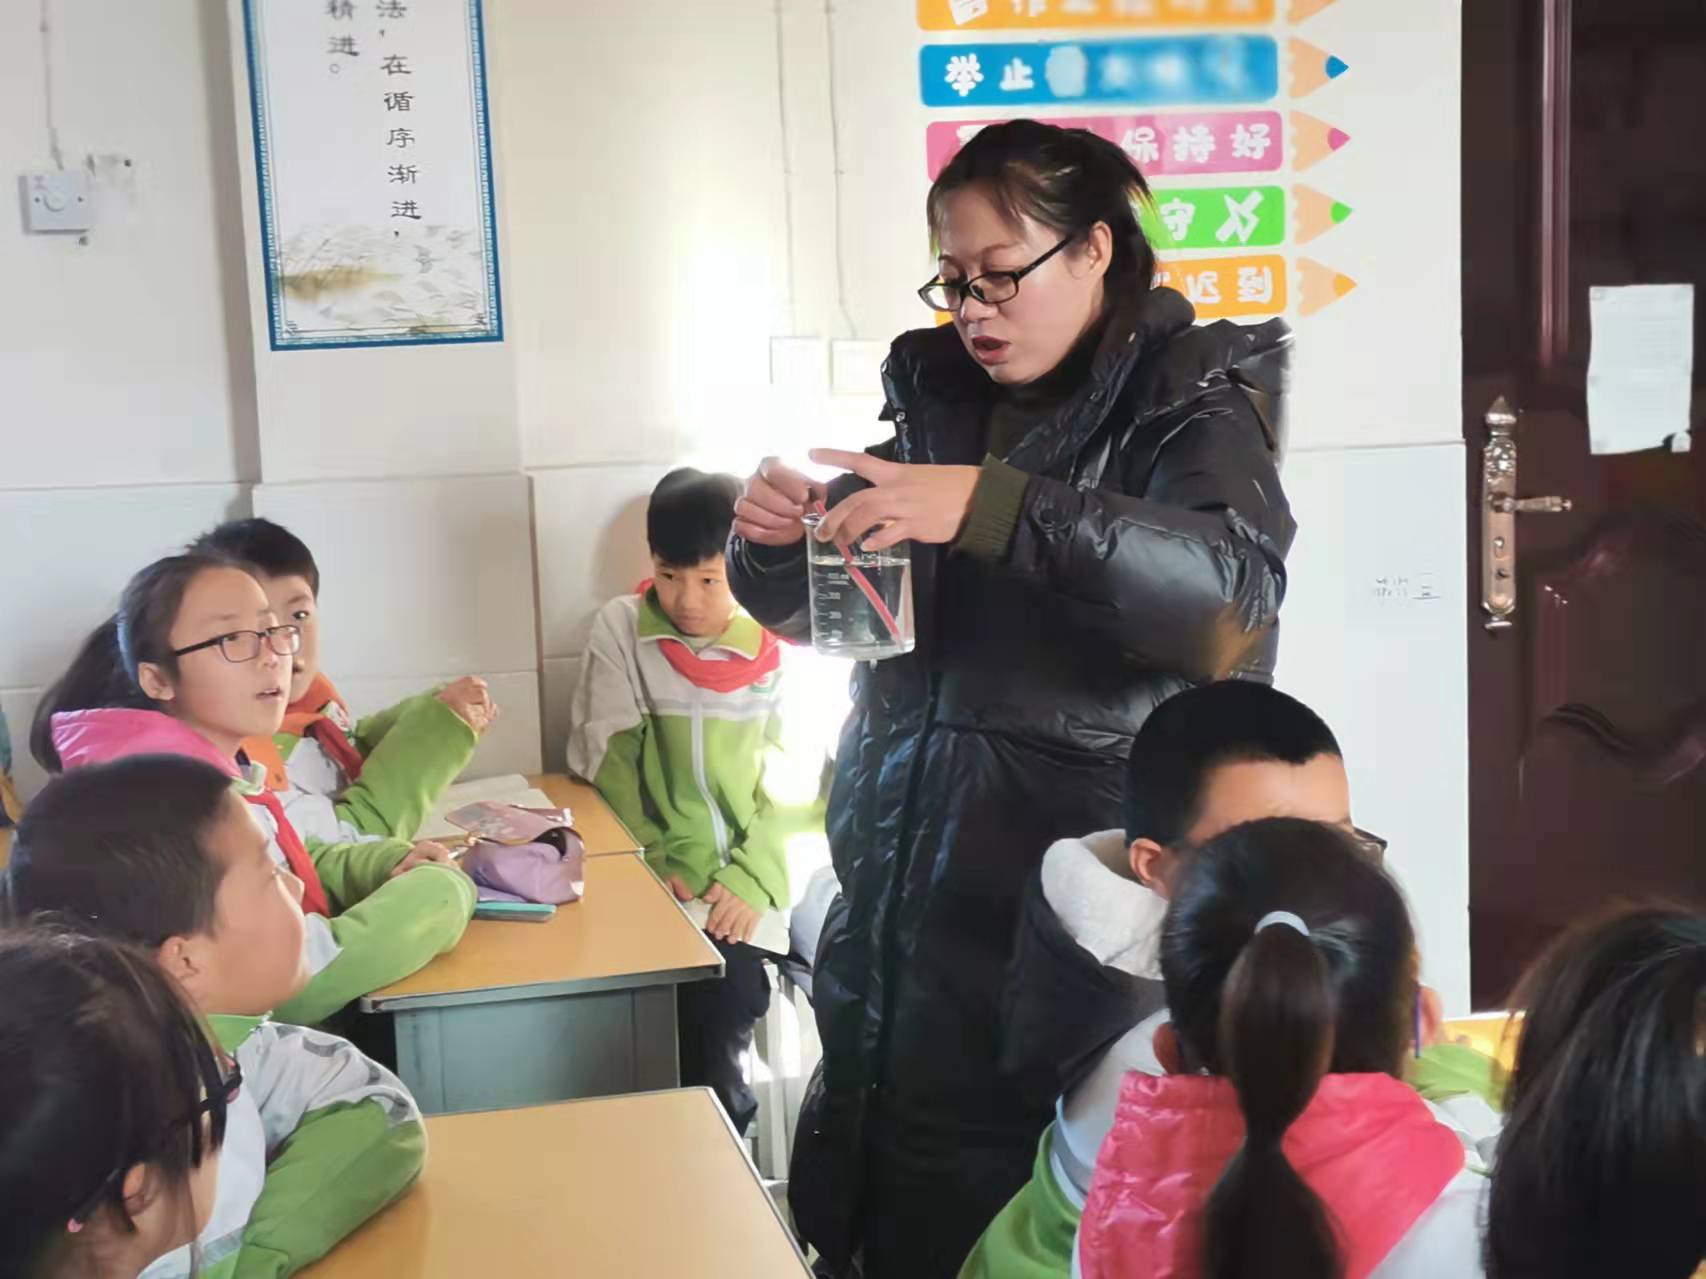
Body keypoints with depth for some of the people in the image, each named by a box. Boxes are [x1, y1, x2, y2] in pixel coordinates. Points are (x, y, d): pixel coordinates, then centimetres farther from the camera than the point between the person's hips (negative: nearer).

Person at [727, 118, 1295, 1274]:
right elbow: (815, 610, 16)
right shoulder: (941, 398, 10)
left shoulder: (1189, 403, -4)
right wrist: (776, 542, -6)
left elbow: (1231, 592, -24)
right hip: (905, 899, 5)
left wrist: (991, 507, -32)